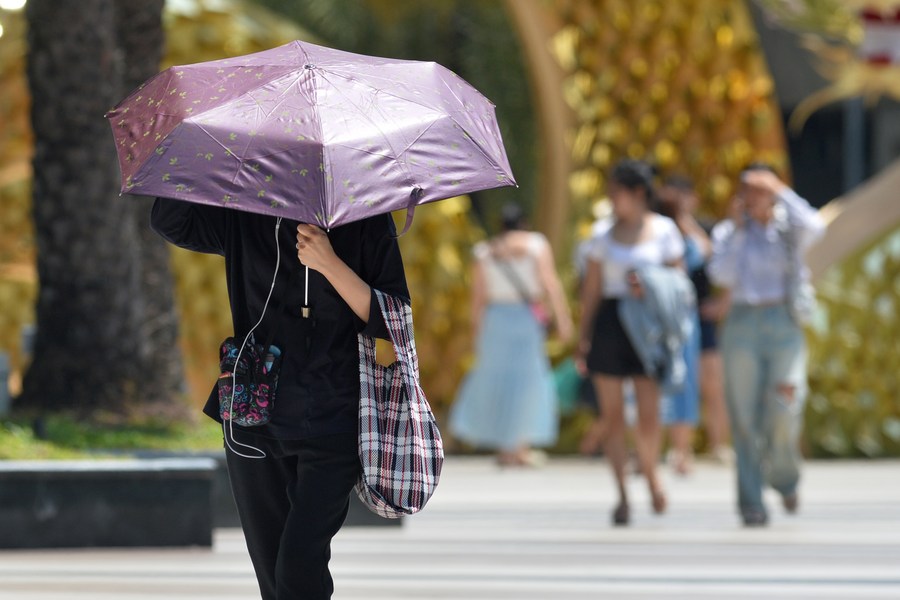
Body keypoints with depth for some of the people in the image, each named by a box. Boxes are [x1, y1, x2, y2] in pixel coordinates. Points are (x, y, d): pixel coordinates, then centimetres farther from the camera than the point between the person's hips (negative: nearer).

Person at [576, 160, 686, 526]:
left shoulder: (664, 230, 3)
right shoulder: (605, 234, 8)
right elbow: (591, 288, 9)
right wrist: (583, 336, 4)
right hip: (609, 324, 2)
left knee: (648, 413, -6)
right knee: (612, 414, -2)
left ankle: (650, 476, 22)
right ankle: (622, 495, 4)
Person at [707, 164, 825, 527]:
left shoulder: (789, 230, 6)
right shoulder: (727, 232, 10)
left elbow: (814, 227, -17)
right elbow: (721, 275, -5)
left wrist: (780, 191, -10)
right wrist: (737, 229, -4)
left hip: (784, 323, -1)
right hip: (742, 324, 1)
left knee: (785, 413, -9)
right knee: (745, 418, -4)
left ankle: (784, 477, 22)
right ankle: (751, 504, 0)